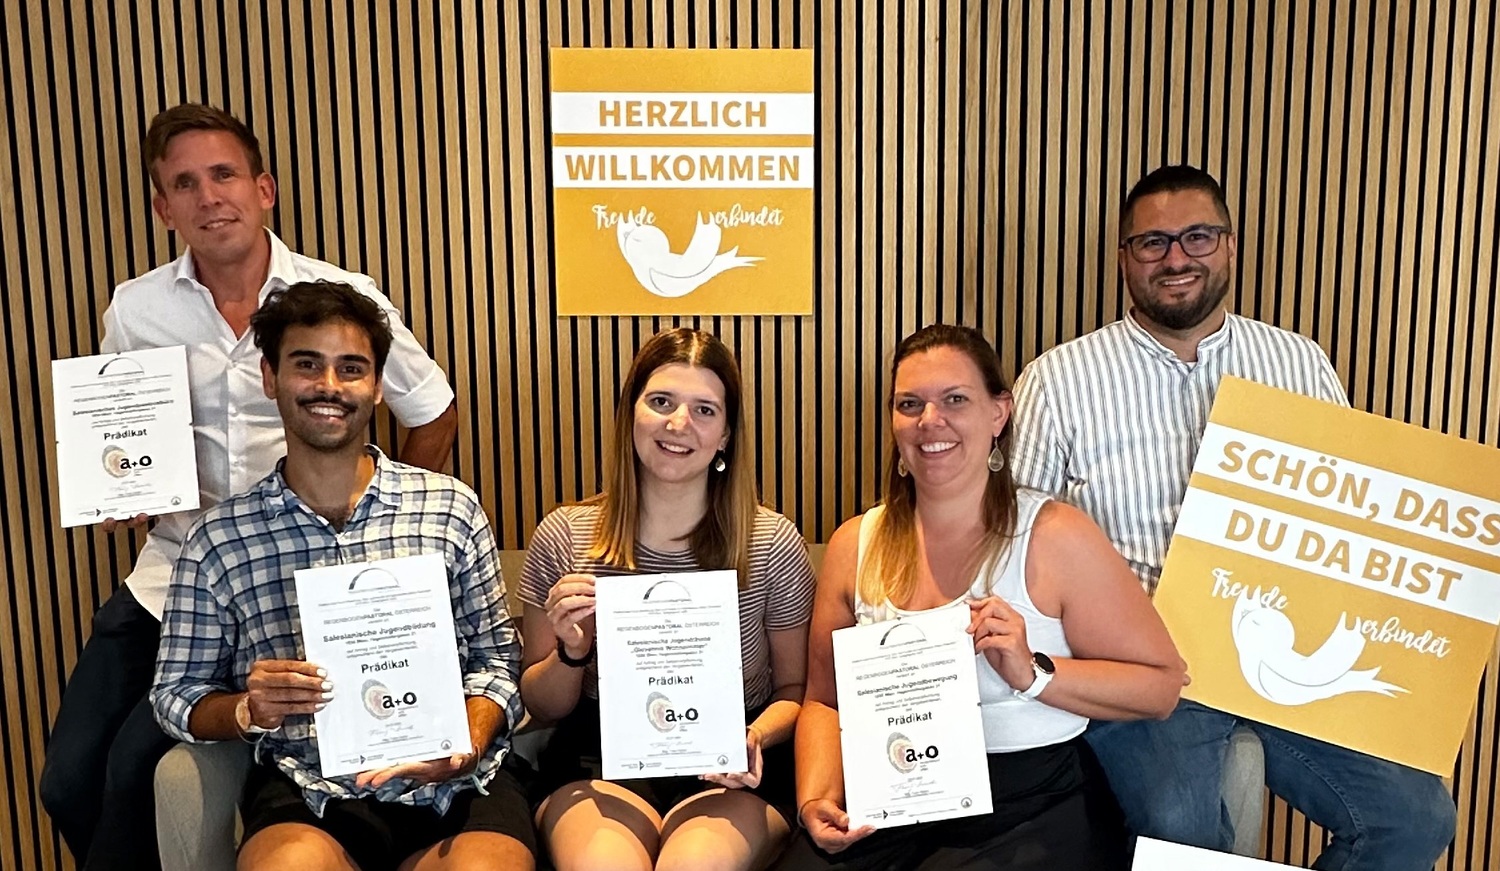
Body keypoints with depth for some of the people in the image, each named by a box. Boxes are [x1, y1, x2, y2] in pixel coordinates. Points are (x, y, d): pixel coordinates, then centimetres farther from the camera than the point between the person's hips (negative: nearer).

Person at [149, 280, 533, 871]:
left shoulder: (451, 507, 6)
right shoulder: (217, 538, 7)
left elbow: (496, 658, 8)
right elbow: (175, 694, 12)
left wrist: (467, 744, -10)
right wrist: (249, 710, -9)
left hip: (453, 784, 1)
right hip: (305, 787, 0)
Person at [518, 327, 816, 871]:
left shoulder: (773, 545, -2)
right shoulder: (563, 538, -1)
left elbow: (794, 689, 8)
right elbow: (541, 706, 8)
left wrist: (755, 737, -13)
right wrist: (571, 652, -13)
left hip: (730, 774, 0)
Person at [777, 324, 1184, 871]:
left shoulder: (1055, 537, -6)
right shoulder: (855, 545, 6)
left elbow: (1162, 685, -5)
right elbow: (824, 702, 12)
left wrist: (1034, 673, -19)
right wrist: (816, 801, -5)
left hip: (1032, 810, -3)